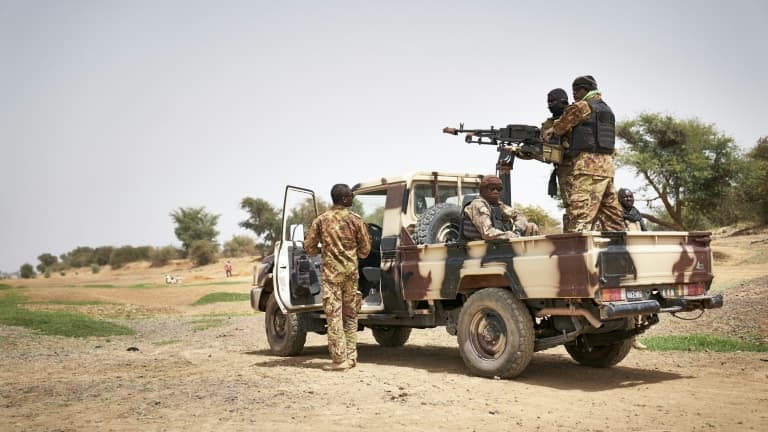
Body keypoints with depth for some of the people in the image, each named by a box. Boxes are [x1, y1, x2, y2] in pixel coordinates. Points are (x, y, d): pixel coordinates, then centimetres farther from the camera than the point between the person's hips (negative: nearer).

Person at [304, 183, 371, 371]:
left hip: (331, 272, -2)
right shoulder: (356, 220, 0)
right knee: (350, 316, 13)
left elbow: (309, 248, 3)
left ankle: (339, 359, -4)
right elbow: (365, 250, 4)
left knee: (334, 316, -1)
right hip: (351, 272, 2)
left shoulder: (321, 220, 0)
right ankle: (351, 357, 16)